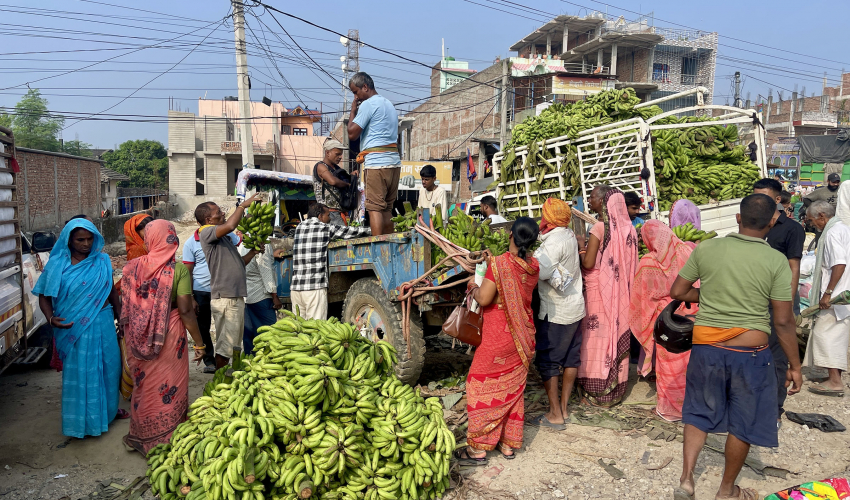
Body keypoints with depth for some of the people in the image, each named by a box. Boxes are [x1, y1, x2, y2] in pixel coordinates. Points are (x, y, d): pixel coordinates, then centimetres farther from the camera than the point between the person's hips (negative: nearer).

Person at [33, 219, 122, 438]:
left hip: (103, 324, 3)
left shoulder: (102, 261, 2)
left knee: (107, 368, 13)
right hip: (74, 328, -2)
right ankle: (82, 420, 23)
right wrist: (51, 318, -18)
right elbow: (44, 296, -1)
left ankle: (107, 410, 34)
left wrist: (120, 318, 10)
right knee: (79, 373, 7)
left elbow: (112, 290, 10)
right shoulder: (57, 264, -4)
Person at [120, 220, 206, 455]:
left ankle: (140, 437, 36)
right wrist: (199, 342, -7)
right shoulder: (178, 269, -13)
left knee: (143, 385, 20)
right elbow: (185, 310, -16)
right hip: (169, 338, -4)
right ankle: (166, 442, 20)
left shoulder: (132, 267, -2)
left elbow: (125, 306, 5)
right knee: (169, 389, 9)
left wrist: (130, 339, 18)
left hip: (138, 338, 4)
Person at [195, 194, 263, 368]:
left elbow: (238, 263, 25)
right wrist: (243, 205, -14)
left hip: (235, 296, 10)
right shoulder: (207, 232, -8)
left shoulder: (223, 237, 21)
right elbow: (230, 225, -27)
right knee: (225, 344, -7)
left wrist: (253, 251, 10)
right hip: (225, 299, -10)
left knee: (233, 343, 15)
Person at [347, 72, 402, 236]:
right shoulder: (389, 105, 24)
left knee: (375, 207, -9)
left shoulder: (368, 104, -5)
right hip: (394, 161, 9)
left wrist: (353, 111, 4)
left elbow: (352, 134, -8)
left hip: (376, 161, -9)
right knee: (387, 208, 11)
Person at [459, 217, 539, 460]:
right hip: (523, 336, 6)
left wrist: (474, 286, 0)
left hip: (498, 338, -6)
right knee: (514, 388, 16)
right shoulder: (533, 265, -1)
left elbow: (484, 298, -21)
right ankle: (509, 444, 26)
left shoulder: (500, 263, -20)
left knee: (481, 385, 6)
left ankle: (479, 447, 11)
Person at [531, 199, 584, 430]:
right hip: (575, 306, 9)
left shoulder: (554, 241, -22)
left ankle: (555, 414, 8)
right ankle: (564, 406, 28)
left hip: (555, 312, -9)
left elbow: (539, 271, -33)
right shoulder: (569, 235, 5)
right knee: (571, 357, 14)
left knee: (547, 361, 2)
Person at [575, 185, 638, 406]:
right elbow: (629, 262, 12)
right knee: (616, 332, 12)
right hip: (619, 290, 6)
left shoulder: (599, 228, -16)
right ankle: (615, 388, 22)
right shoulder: (626, 228, 4)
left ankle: (597, 391, 10)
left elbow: (588, 263, -18)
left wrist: (581, 245, 0)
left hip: (599, 289, -6)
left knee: (597, 333, 3)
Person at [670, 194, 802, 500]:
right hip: (750, 353, -2)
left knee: (700, 413, 21)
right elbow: (783, 321, -9)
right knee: (743, 423, 16)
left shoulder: (706, 248, -5)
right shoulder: (776, 261, -9)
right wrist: (795, 366, 1)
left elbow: (677, 292, 1)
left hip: (706, 348, 2)